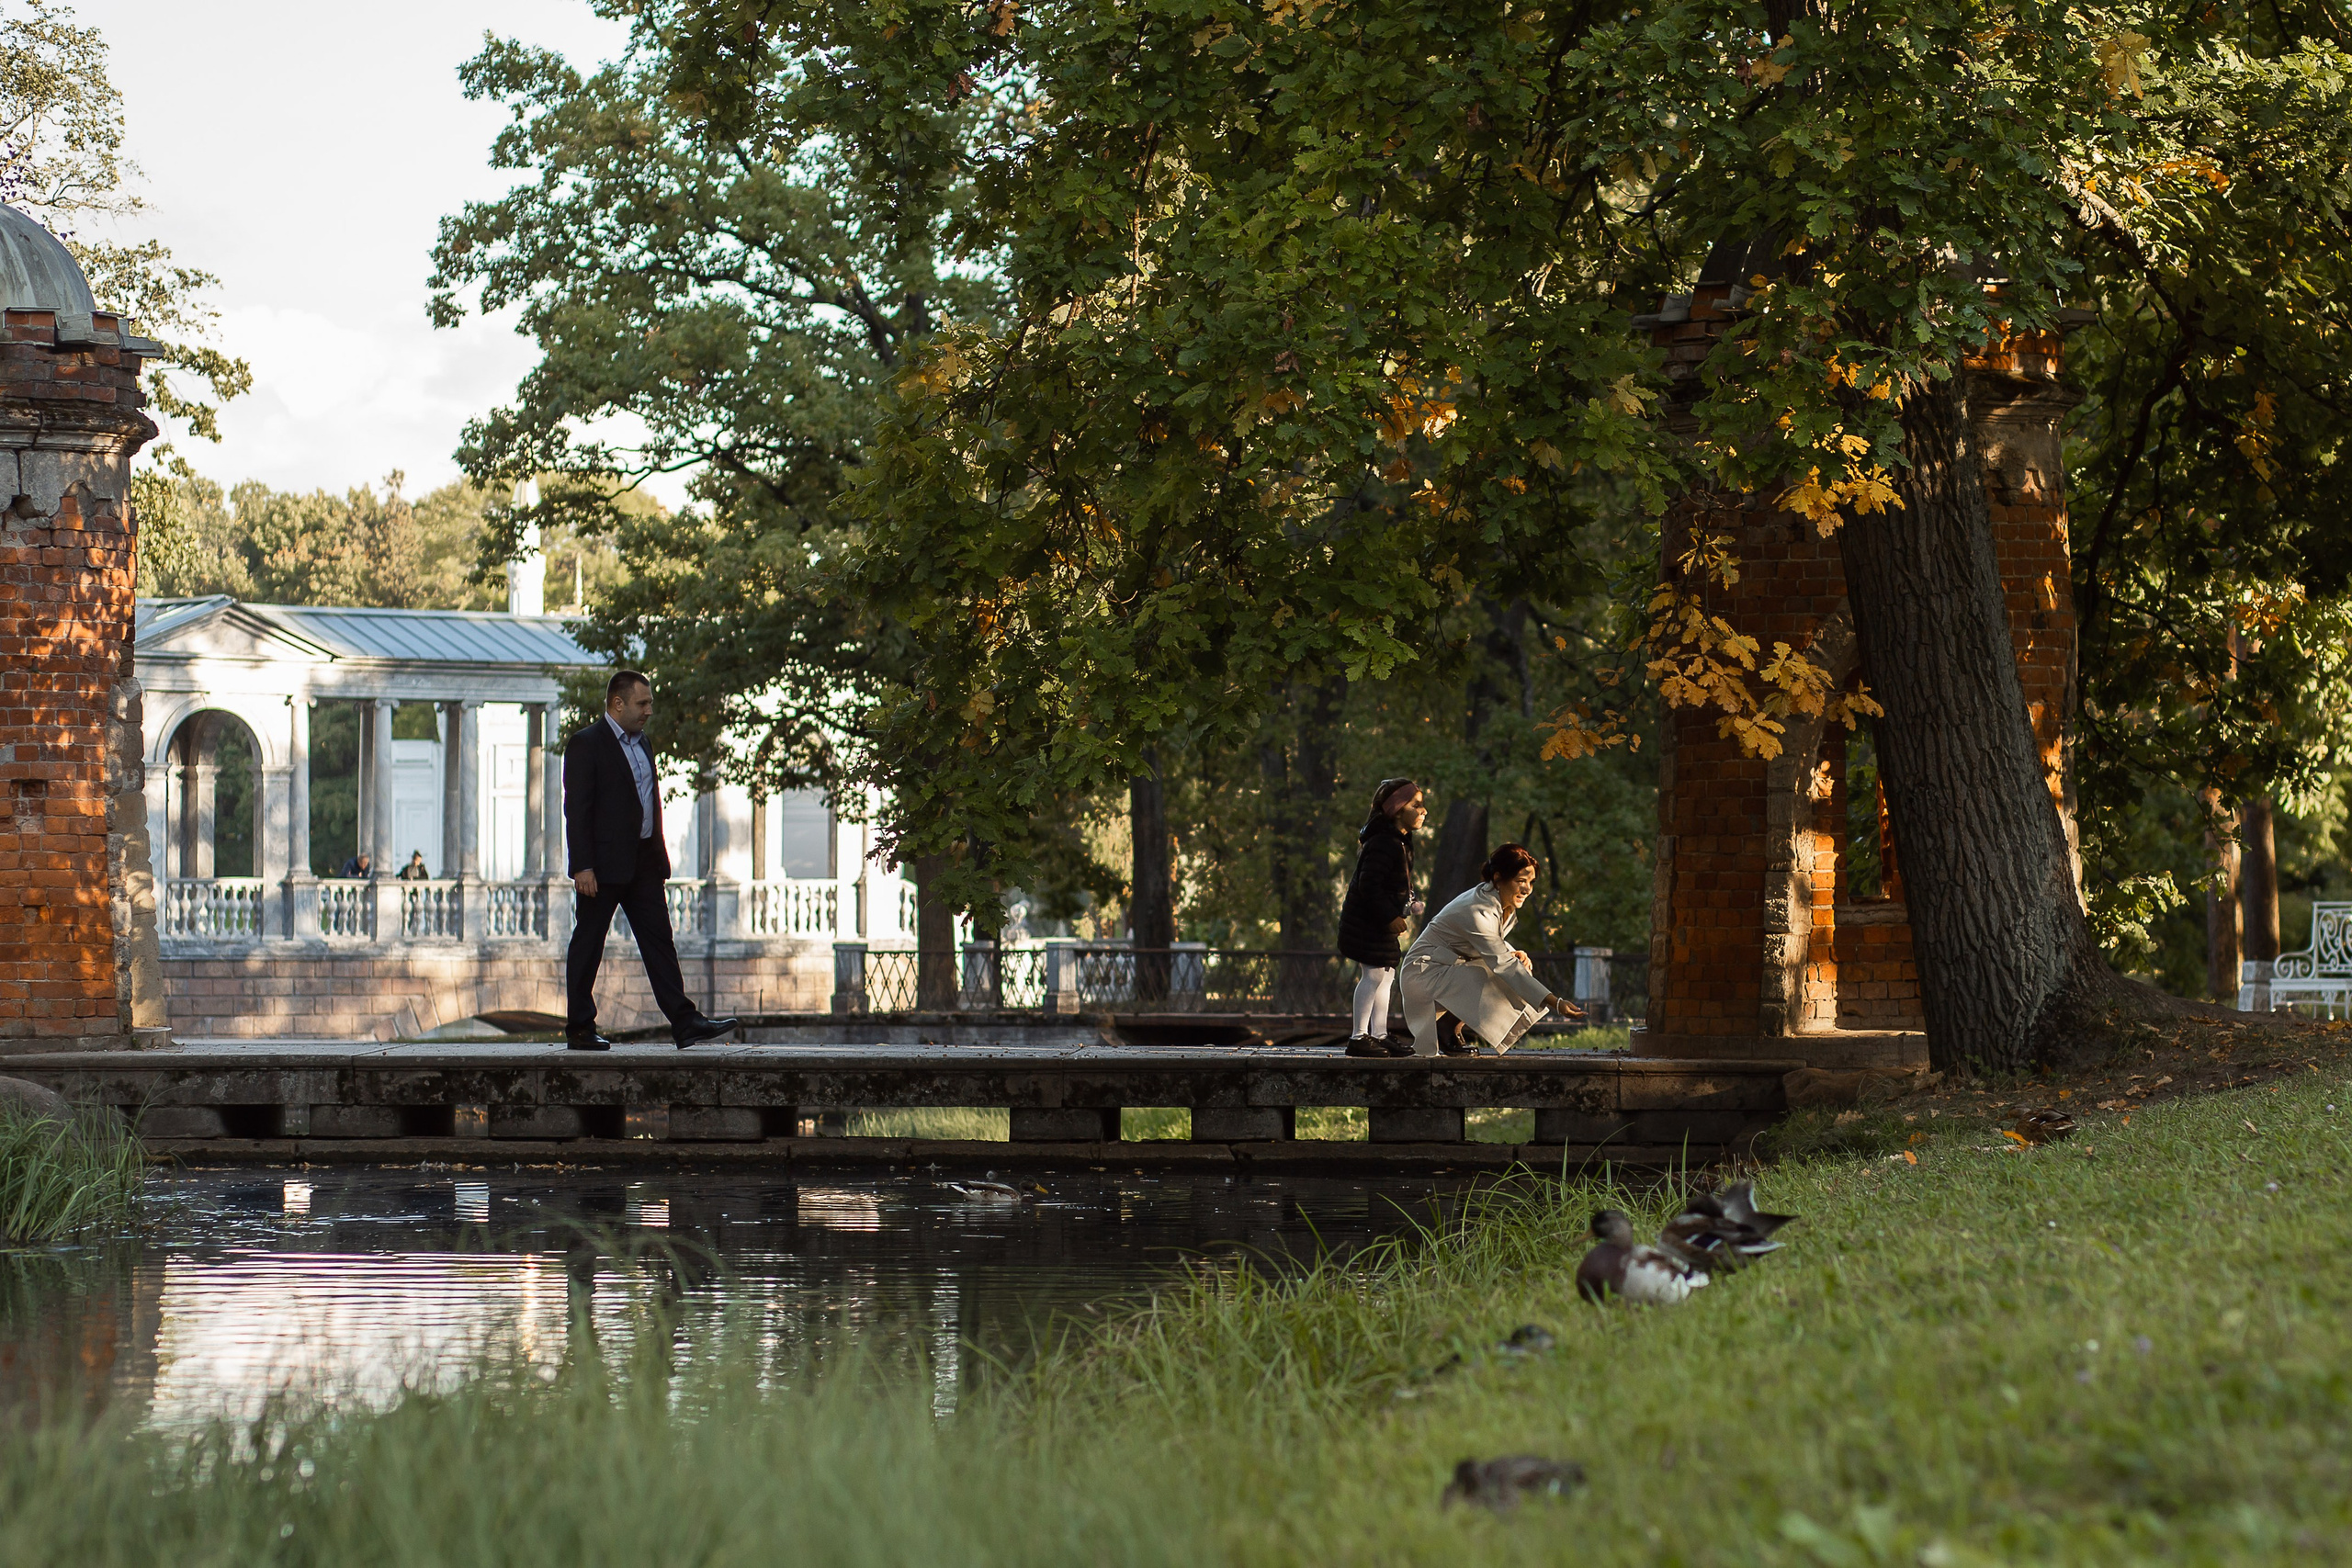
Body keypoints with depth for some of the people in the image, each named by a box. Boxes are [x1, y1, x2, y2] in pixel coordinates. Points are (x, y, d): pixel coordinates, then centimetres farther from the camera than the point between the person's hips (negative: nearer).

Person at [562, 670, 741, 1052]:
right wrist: (582, 866, -19)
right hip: (603, 864, -8)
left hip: (643, 864, 8)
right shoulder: (586, 744, -8)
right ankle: (579, 1028, 6)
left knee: (659, 941, 3)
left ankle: (685, 1022, -1)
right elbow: (576, 809, -13)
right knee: (588, 943, 1)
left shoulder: (641, 744, 17)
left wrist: (659, 859, 16)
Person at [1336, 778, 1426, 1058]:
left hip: (1382, 921, 11)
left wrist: (1410, 904, 7)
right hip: (1366, 919, -11)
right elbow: (1369, 886, -25)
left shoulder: (1400, 842, 12)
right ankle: (1359, 1037, -8)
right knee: (1375, 973, -11)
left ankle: (1379, 1035, 18)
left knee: (1386, 974, 12)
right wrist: (1390, 917, -24)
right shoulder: (1383, 843, -21)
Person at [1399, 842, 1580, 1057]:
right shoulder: (1477, 912, -28)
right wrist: (1556, 1004, -38)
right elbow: (1504, 966, -33)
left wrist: (1516, 955, -8)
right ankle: (1446, 1030, -8)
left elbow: (1495, 947, 18)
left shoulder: (1506, 907, 1)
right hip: (1425, 973, -10)